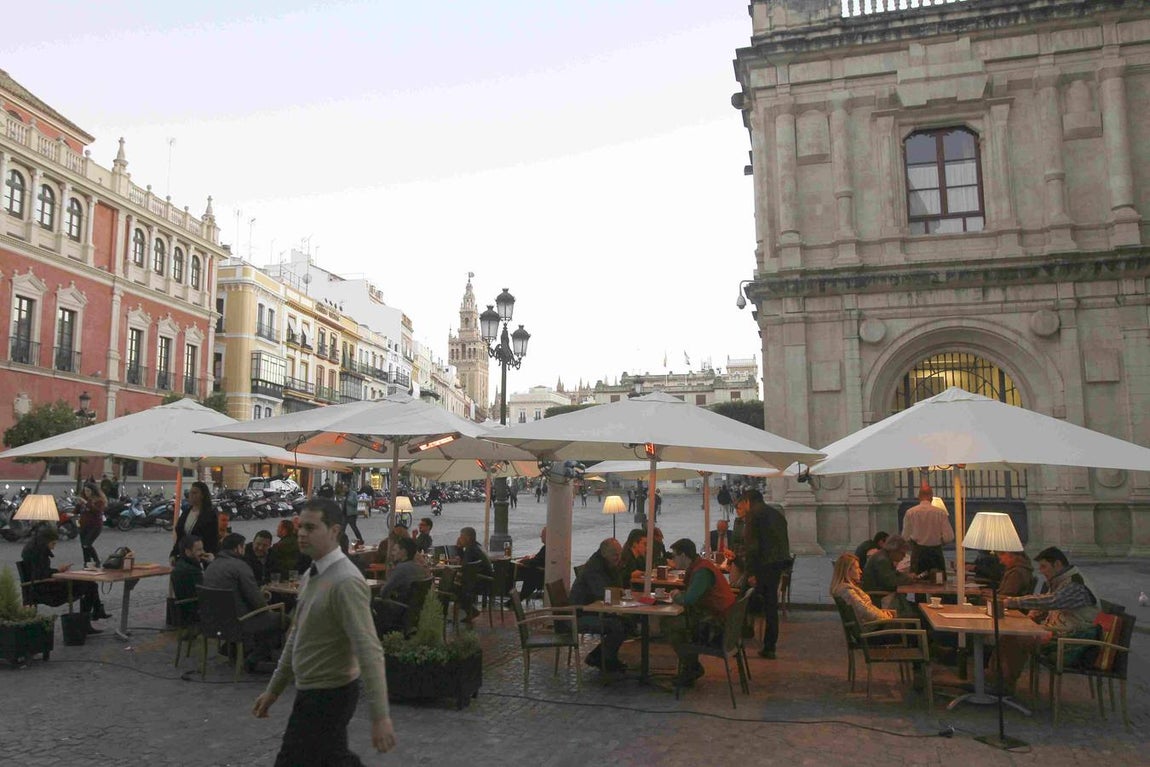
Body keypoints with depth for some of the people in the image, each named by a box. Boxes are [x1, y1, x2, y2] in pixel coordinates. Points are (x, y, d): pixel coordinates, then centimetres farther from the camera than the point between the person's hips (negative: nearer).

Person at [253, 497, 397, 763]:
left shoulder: (346, 582, -24)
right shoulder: (311, 575, 5)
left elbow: (369, 651, -29)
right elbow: (297, 637, 16)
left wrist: (380, 716, -32)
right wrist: (274, 689, 19)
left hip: (329, 695, -9)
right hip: (311, 691, 9)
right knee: (336, 760, 19)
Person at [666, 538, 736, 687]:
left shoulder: (702, 571, -19)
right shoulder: (698, 566, 13)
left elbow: (689, 599, -28)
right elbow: (691, 595, 23)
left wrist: (676, 598, -7)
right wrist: (678, 595, 4)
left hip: (717, 622, -10)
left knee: (671, 626, -12)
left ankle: (692, 668, 3)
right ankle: (692, 667, 18)